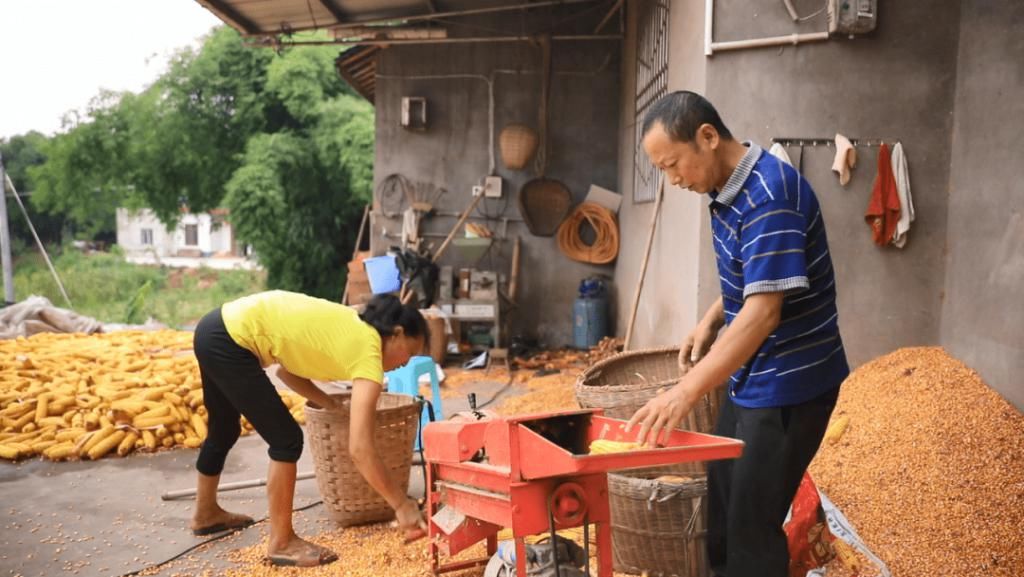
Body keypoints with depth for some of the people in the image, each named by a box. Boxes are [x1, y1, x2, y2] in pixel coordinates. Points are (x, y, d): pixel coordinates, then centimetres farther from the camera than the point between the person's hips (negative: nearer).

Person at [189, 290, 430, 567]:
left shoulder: (350, 327, 9)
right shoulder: (367, 351, -16)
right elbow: (360, 449, -22)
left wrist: (333, 406, 11)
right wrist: (402, 504, -15)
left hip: (216, 330, 10)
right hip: (231, 340, -10)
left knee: (225, 430, 29)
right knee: (287, 439, -3)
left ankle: (206, 513, 51)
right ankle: (281, 542, 12)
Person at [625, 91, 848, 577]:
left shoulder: (769, 194, -25)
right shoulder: (727, 189, 5)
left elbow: (764, 311, -32)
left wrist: (686, 392, -37)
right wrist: (711, 321, 4)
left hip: (789, 385, -9)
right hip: (752, 378, 9)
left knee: (752, 525, 1)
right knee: (720, 505, 20)